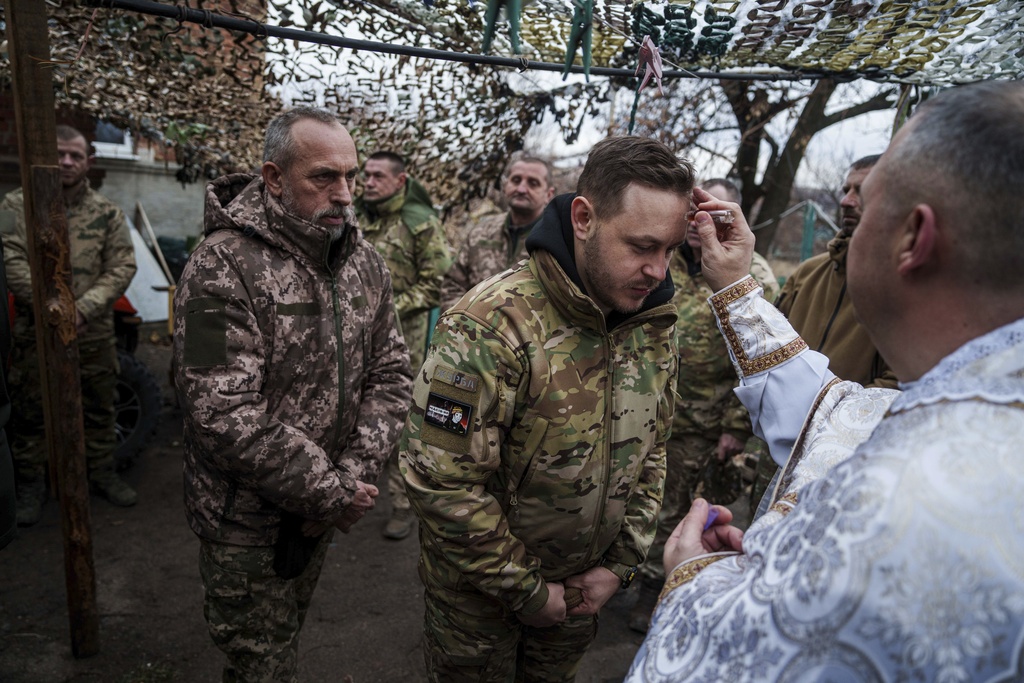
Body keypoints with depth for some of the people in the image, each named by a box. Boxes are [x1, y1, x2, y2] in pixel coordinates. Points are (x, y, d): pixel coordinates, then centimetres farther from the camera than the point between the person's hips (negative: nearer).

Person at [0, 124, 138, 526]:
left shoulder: (107, 212, 5)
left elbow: (123, 267, -3)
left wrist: (84, 308, -15)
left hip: (94, 333, 2)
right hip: (34, 332, -1)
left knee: (100, 408, 13)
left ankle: (102, 474, 29)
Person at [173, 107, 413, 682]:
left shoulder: (366, 263, -1)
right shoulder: (224, 266, -21)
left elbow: (391, 376, -1)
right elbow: (225, 416, -27)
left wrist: (353, 478, -14)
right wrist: (333, 495, -22)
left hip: (324, 510, 5)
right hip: (247, 522, -5)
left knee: (290, 633, 27)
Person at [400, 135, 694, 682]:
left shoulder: (654, 325, -7)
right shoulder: (493, 326, -28)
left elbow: (650, 453, 4)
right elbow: (442, 481, -27)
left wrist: (621, 563, -1)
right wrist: (526, 589, -17)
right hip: (478, 595, -5)